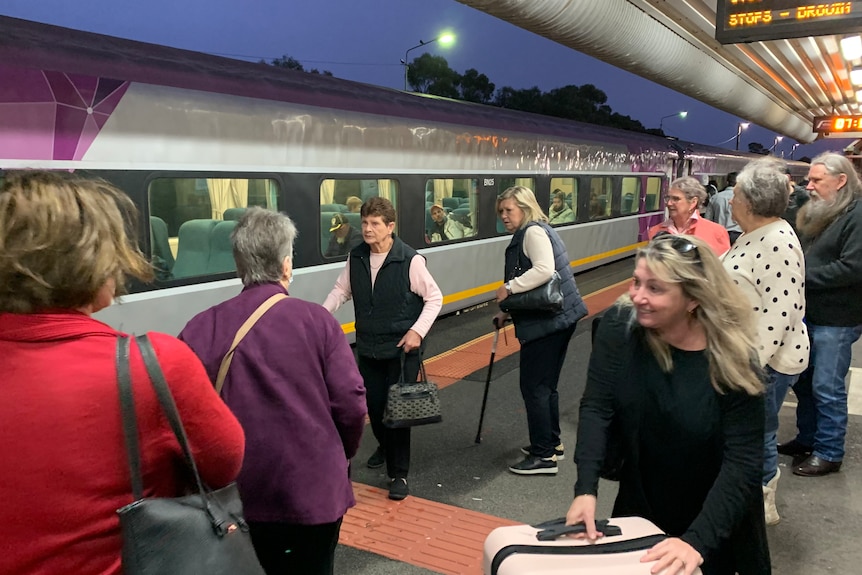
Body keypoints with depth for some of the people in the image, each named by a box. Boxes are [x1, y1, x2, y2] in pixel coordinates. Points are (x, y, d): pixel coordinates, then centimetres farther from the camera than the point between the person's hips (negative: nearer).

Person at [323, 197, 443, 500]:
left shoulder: (410, 260, -17)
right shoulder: (356, 257, -1)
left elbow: (434, 298, -9)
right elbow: (341, 290, 12)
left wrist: (417, 330, -18)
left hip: (402, 349, -5)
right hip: (368, 347, 5)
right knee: (374, 406, 15)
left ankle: (398, 475, 10)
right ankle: (385, 445, 46)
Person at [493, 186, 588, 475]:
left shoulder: (533, 231, -12)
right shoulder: (529, 234, 19)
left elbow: (544, 269, -29)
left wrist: (509, 287, -22)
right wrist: (508, 312, 18)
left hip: (548, 321, -11)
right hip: (560, 318, 11)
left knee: (534, 386, -4)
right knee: (546, 385, 19)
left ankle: (544, 456, 4)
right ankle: (552, 444, 31)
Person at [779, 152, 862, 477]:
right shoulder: (815, 213, 12)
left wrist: (803, 276, -18)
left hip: (836, 320, -8)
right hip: (807, 313, 8)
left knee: (826, 387, 0)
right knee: (803, 380, 15)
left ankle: (830, 453, 14)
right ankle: (807, 439, 30)